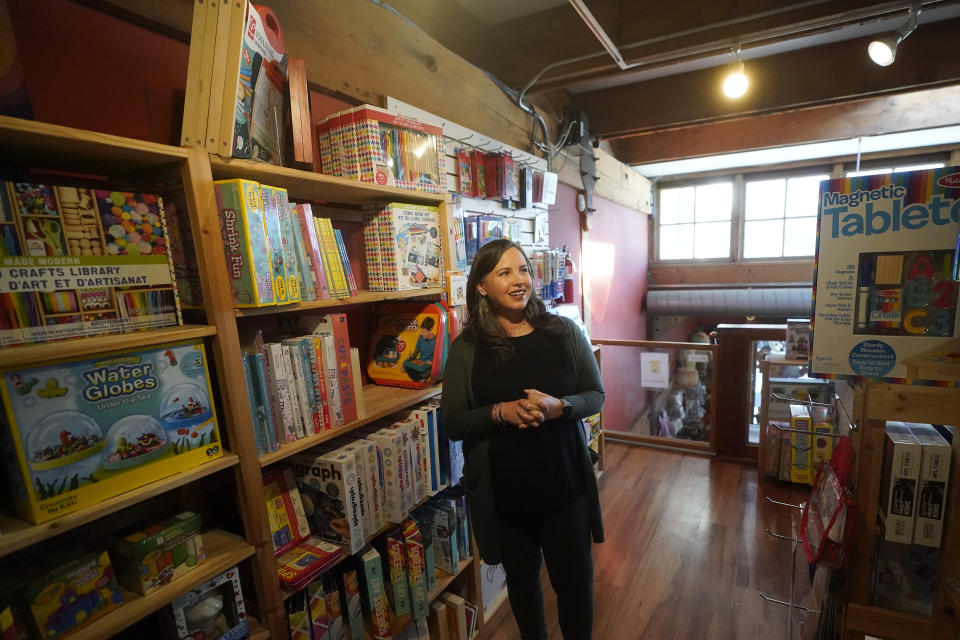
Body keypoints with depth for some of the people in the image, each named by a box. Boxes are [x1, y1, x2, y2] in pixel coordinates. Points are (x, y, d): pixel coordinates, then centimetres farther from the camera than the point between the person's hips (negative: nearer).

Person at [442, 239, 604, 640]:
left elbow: (595, 395, 0)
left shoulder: (564, 332, -6)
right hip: (502, 491, 0)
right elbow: (452, 423, -6)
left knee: (575, 580, 17)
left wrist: (557, 407, -20)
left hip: (565, 483, 0)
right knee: (521, 576, 24)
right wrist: (501, 412, -23)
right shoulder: (466, 348, -8)